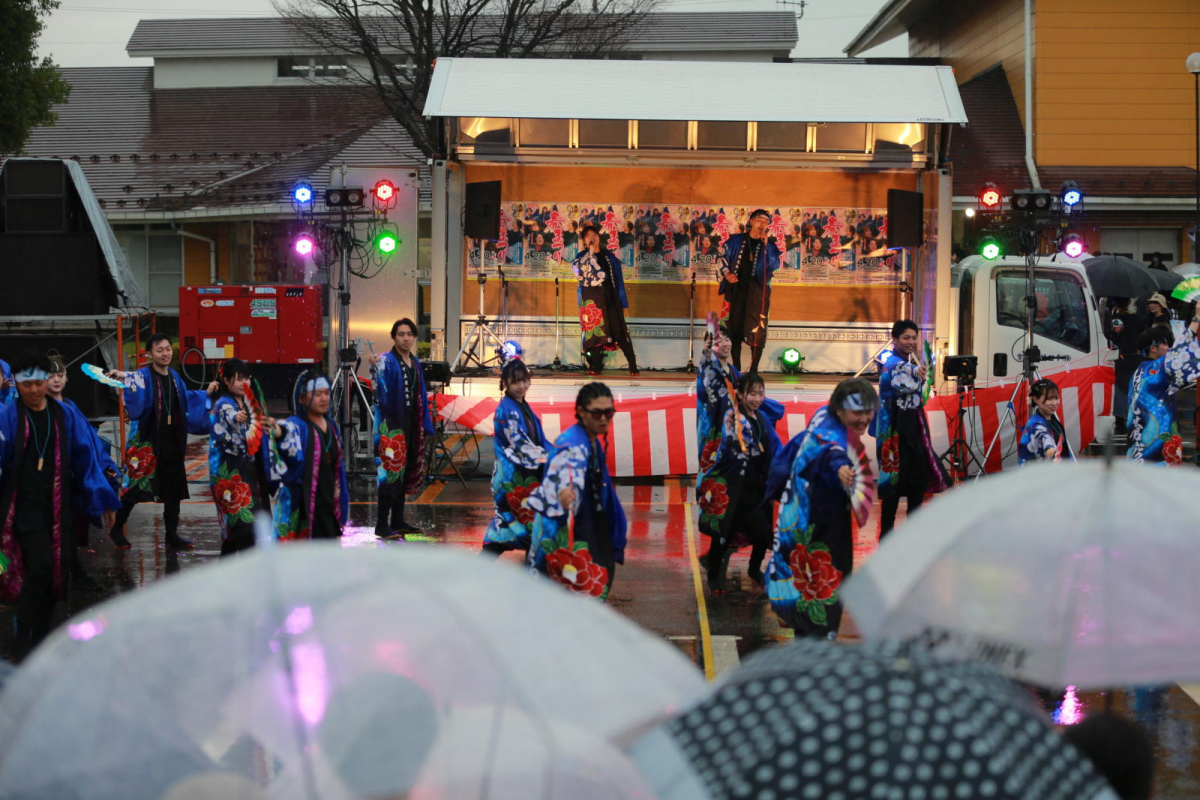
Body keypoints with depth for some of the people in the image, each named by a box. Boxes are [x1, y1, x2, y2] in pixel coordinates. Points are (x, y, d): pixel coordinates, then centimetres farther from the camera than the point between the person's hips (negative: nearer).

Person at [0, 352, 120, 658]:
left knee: (57, 574, 6)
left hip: (57, 506, 4)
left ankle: (40, 642, 21)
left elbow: (84, 459, 8)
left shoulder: (64, 416, 7)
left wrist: (102, 501, 5)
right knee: (41, 565, -19)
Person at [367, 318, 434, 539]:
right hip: (393, 422, -8)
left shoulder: (415, 363, 14)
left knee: (405, 471, 12)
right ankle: (382, 525, -8)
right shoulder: (387, 361, -10)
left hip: (411, 421, 8)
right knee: (391, 470, -10)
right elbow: (381, 388, -27)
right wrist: (374, 368, -45)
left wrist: (425, 424, 17)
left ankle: (398, 521, 20)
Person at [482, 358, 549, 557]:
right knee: (530, 518, -7)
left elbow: (538, 439, 15)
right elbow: (520, 444, -17)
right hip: (513, 476, -8)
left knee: (507, 519, 10)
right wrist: (548, 459, -18)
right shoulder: (506, 410, -13)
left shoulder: (523, 407, 13)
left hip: (526, 473, 8)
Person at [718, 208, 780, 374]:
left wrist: (766, 246, -13)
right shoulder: (736, 240, 7)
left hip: (757, 291, -1)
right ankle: (736, 369, 12)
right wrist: (727, 273, -4)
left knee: (756, 331, -8)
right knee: (735, 328, 4)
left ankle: (754, 370, -4)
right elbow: (722, 257, 12)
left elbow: (775, 265, -6)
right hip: (736, 289, 1)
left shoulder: (768, 245, 6)